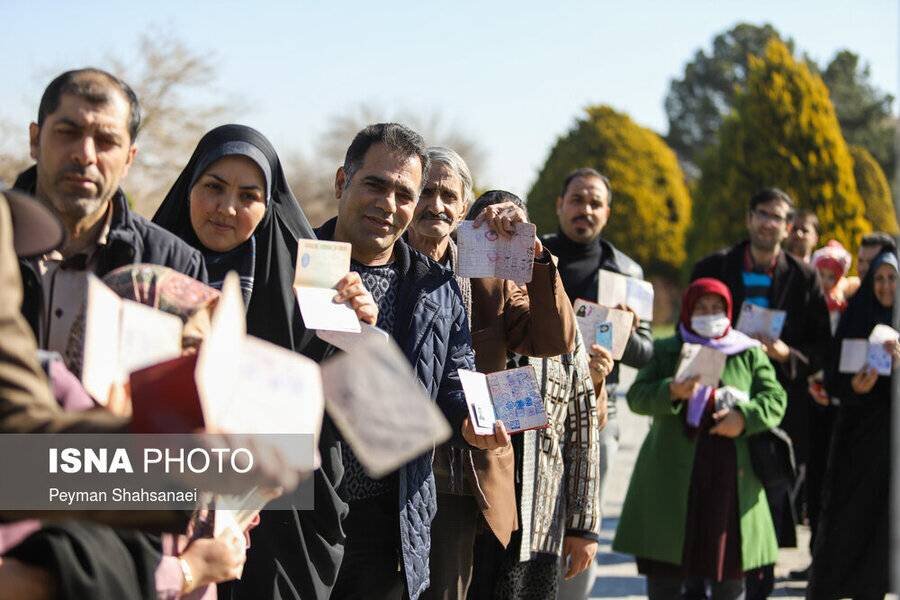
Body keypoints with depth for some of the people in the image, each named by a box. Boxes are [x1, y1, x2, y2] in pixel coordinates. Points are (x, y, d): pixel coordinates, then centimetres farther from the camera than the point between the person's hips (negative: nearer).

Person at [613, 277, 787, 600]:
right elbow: (637, 396, -1)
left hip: (731, 472, 0)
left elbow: (774, 399, 6)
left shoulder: (750, 354, 12)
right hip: (673, 473, 0)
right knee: (665, 573, 1)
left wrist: (745, 417, -14)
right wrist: (671, 392, -21)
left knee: (728, 567, 2)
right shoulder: (665, 351, 10)